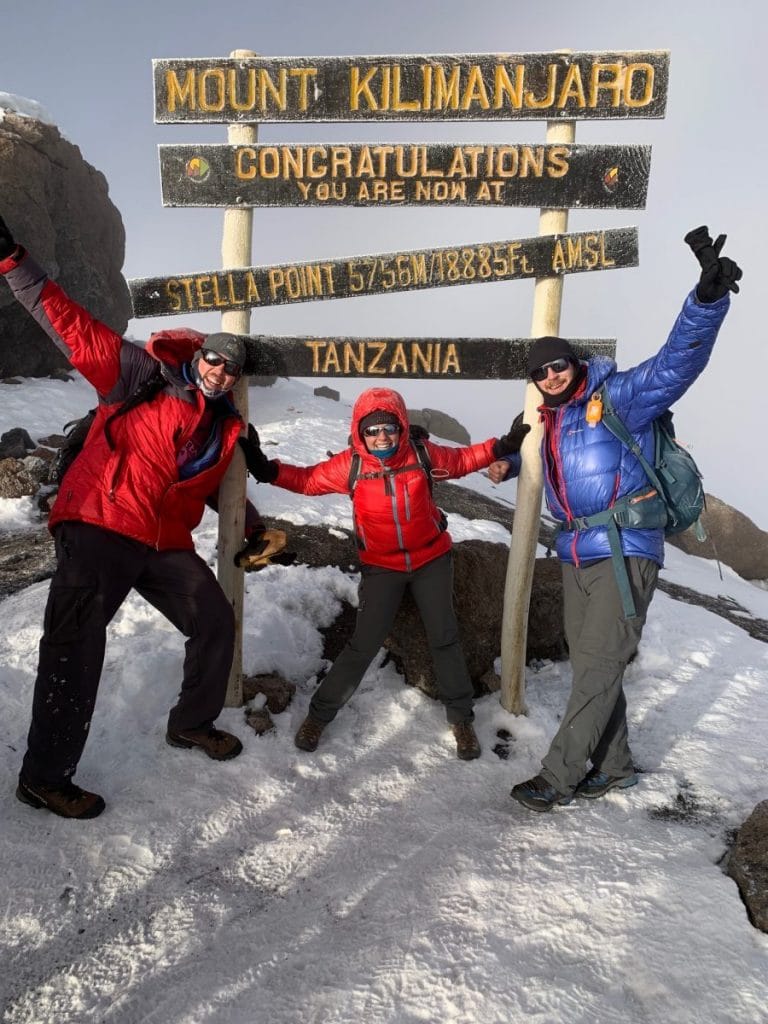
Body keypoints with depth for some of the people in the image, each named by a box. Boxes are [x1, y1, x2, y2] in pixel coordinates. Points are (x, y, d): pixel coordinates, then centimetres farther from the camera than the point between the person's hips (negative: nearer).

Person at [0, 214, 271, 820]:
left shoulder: (226, 429, 14)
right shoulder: (146, 375, -2)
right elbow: (77, 332, -10)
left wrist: (252, 526, 27)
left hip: (166, 543, 7)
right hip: (99, 526, -6)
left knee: (216, 622, 7)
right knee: (77, 644, -9)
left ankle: (192, 724, 29)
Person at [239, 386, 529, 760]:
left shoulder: (422, 454, -12)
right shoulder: (350, 465, -14)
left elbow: (462, 459, 5)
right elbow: (308, 479, -6)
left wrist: (500, 447, -6)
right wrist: (267, 469, -21)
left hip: (432, 559, 2)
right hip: (382, 567, -1)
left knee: (445, 638, 9)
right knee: (363, 646, 0)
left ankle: (461, 718, 28)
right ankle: (320, 713, 20)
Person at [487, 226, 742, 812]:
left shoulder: (617, 398, -8)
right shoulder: (551, 422, 13)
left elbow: (677, 363, -24)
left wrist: (708, 299, -38)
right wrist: (508, 465, 18)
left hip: (625, 553, -8)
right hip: (575, 556, 8)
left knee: (598, 666, -4)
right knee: (590, 665, 13)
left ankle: (558, 776, 6)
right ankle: (613, 767, 29)